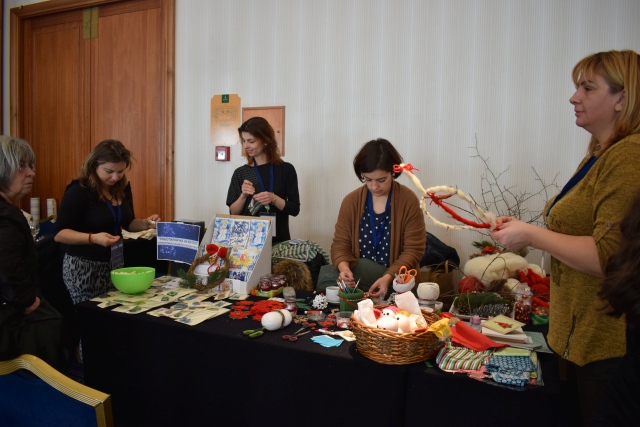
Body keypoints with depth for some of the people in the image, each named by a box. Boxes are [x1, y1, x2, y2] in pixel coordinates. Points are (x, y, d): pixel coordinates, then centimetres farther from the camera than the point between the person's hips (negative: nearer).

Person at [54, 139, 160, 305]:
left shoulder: (123, 188, 1)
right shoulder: (79, 190, -16)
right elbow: (59, 233, -15)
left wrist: (145, 223, -7)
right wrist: (93, 238, -30)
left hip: (114, 263, 6)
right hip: (83, 266, -6)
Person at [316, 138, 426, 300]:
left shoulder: (408, 200, -8)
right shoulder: (351, 201, 0)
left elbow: (413, 250, -9)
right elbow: (340, 244, 1)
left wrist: (388, 277, -25)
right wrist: (344, 268, -22)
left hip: (397, 282, -3)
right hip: (358, 275, 4)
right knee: (325, 276, -27)